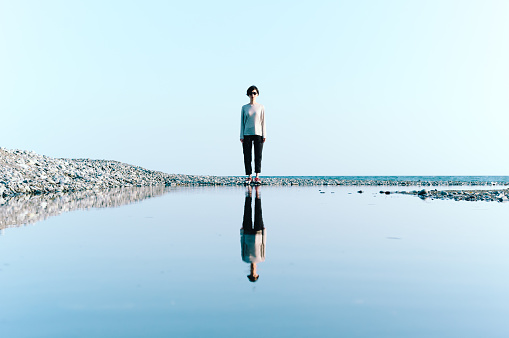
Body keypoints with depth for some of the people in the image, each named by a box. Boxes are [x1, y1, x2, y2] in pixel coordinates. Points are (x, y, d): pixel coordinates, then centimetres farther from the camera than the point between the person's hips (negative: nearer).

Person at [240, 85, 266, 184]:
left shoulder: (261, 107, 7)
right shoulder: (244, 108, 8)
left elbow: (263, 122, 6)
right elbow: (242, 122, 8)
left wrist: (264, 135, -1)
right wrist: (241, 136, 2)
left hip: (258, 134, -1)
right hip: (247, 134, 1)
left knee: (258, 156, -3)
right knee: (247, 156, -1)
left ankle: (257, 176, 0)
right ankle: (249, 176, 5)